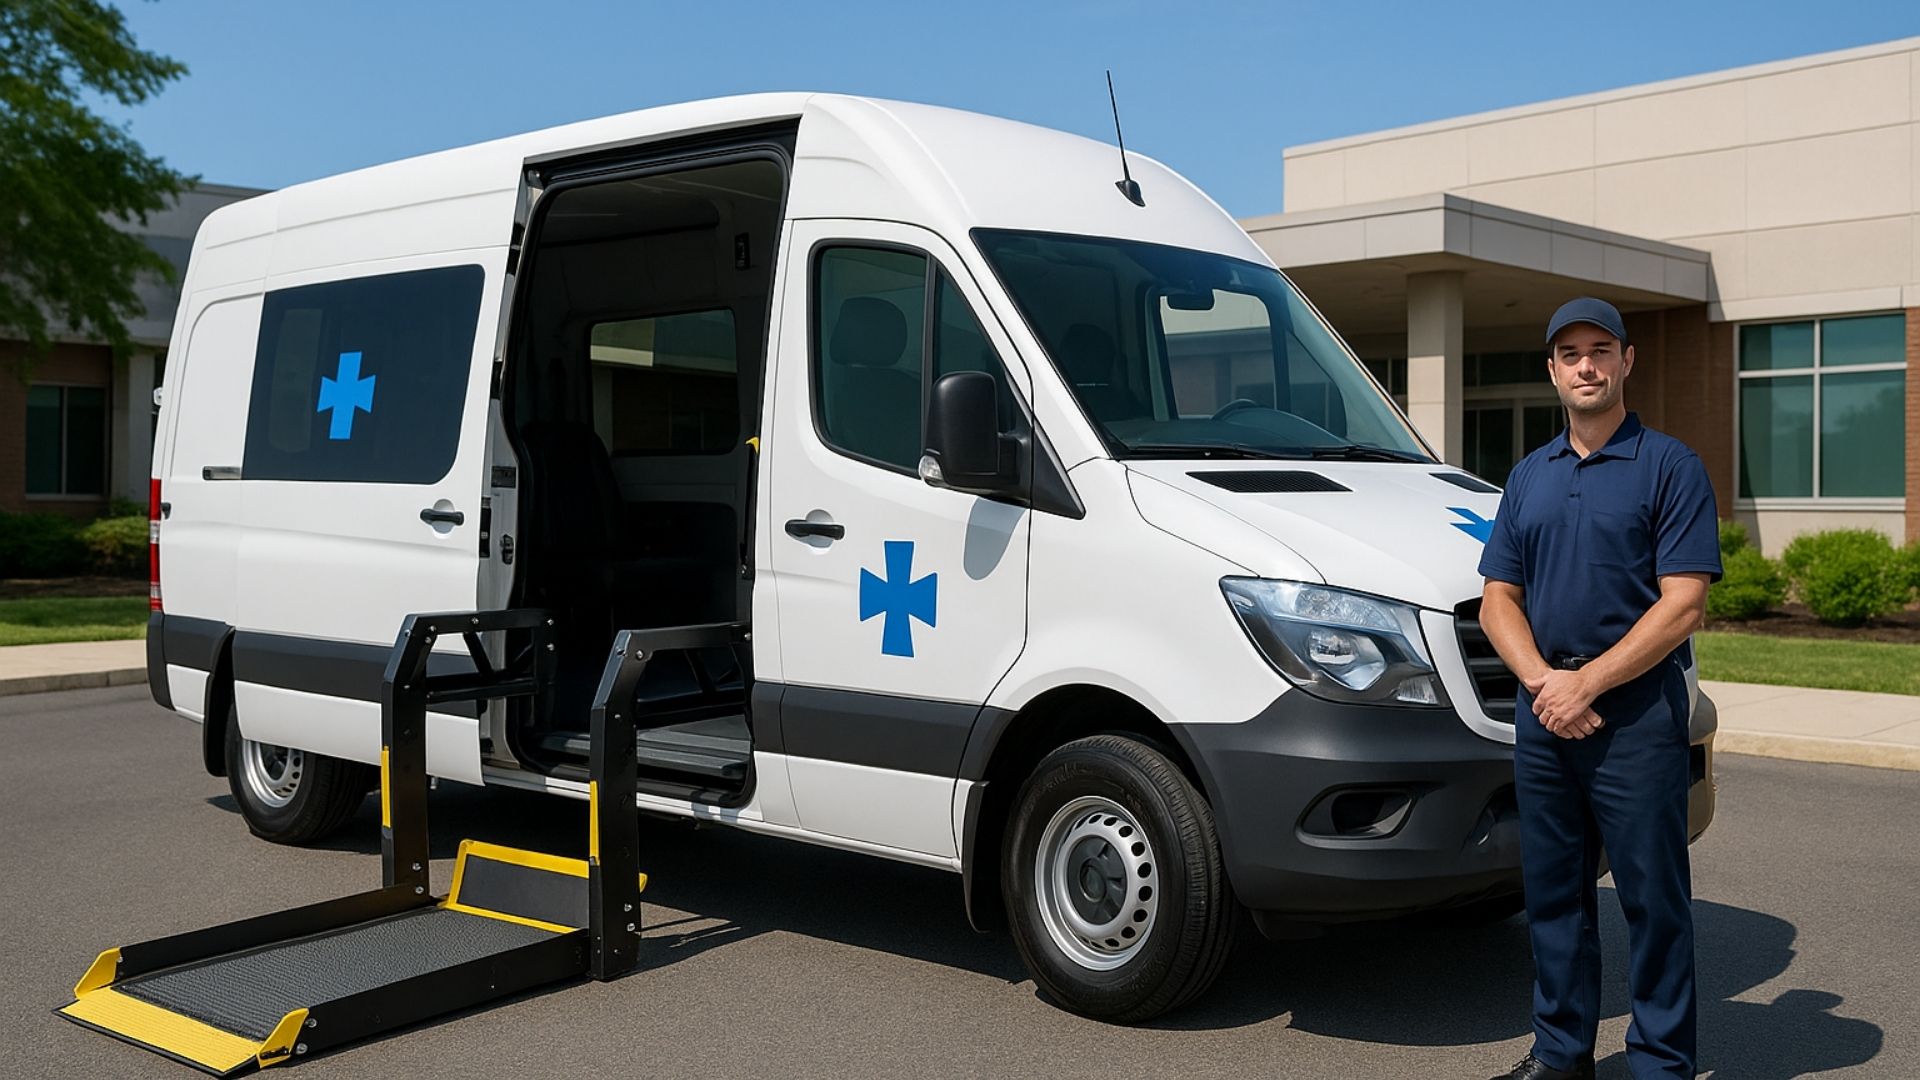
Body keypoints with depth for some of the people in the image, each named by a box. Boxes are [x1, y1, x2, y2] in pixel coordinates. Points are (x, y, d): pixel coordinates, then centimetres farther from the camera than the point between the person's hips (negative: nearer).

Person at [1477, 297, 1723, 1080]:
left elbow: (1683, 605, -11)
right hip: (1542, 720, 5)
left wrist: (1586, 683, -15)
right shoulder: (1529, 477, 14)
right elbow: (1498, 598, 10)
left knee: (1654, 898, 1)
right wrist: (1542, 681, -7)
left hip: (1637, 719, -5)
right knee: (1553, 894, 12)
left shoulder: (1670, 467, -3)